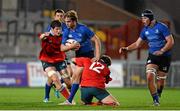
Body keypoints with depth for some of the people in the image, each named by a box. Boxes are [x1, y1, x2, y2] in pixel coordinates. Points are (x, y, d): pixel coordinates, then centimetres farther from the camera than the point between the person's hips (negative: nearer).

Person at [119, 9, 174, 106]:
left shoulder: (162, 27, -11)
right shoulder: (145, 30, 5)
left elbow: (171, 41, -13)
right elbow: (137, 44, 13)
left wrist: (162, 51, -24)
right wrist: (126, 49, -1)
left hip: (165, 57, -4)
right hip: (152, 56, 4)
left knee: (160, 80, 4)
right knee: (150, 77, -16)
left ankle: (158, 97, 27)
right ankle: (156, 100, -9)